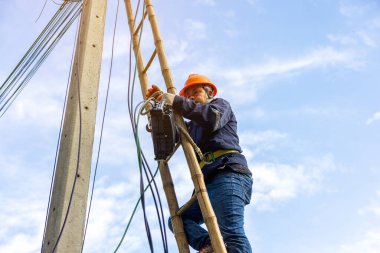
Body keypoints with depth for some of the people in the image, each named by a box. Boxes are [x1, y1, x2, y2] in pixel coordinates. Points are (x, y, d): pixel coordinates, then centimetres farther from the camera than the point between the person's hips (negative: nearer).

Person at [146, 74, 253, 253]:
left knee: (232, 232, -25)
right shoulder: (193, 126, 38)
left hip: (228, 173, -8)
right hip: (210, 182, 9)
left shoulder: (220, 104, 17)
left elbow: (212, 119, -8)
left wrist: (177, 102, -10)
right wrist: (161, 103, 18)